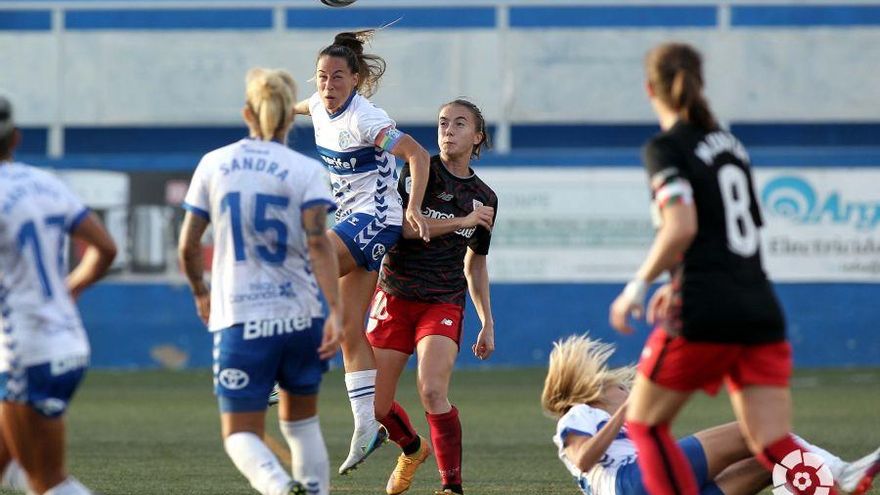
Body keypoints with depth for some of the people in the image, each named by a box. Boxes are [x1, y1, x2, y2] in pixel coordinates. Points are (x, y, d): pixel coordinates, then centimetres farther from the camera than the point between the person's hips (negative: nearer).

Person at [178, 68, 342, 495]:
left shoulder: (213, 164, 4)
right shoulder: (306, 171, -1)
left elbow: (188, 247, 5)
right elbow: (318, 242, -15)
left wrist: (201, 294, 23)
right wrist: (336, 311, -19)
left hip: (238, 320, -1)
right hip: (299, 316, 1)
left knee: (240, 435, 1)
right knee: (301, 422, 21)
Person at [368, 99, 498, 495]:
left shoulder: (485, 197, 10)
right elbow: (405, 225, -16)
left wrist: (488, 322, 18)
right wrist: (462, 221, -16)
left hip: (444, 303, 0)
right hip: (396, 295, 0)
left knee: (432, 391, -24)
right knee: (376, 406, 4)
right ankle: (413, 449, 37)